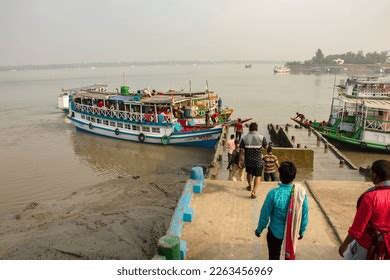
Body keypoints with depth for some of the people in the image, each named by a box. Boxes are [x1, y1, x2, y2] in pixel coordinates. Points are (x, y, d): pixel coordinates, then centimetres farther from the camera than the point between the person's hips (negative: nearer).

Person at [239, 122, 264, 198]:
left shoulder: (244, 138, -9)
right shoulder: (261, 137, -11)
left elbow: (242, 151, -8)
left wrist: (241, 161, 0)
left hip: (248, 160, 2)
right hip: (258, 161, -2)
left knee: (249, 173, 25)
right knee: (258, 176, 9)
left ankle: (250, 186, 44)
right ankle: (253, 191, -4)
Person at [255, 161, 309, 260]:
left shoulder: (274, 193, -27)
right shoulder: (301, 192, -17)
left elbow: (265, 214, -15)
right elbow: (305, 214, -5)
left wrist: (259, 229, 3)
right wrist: (302, 231, 13)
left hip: (275, 232, -3)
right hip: (293, 232, 3)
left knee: (274, 256, 19)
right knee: (290, 254, 28)